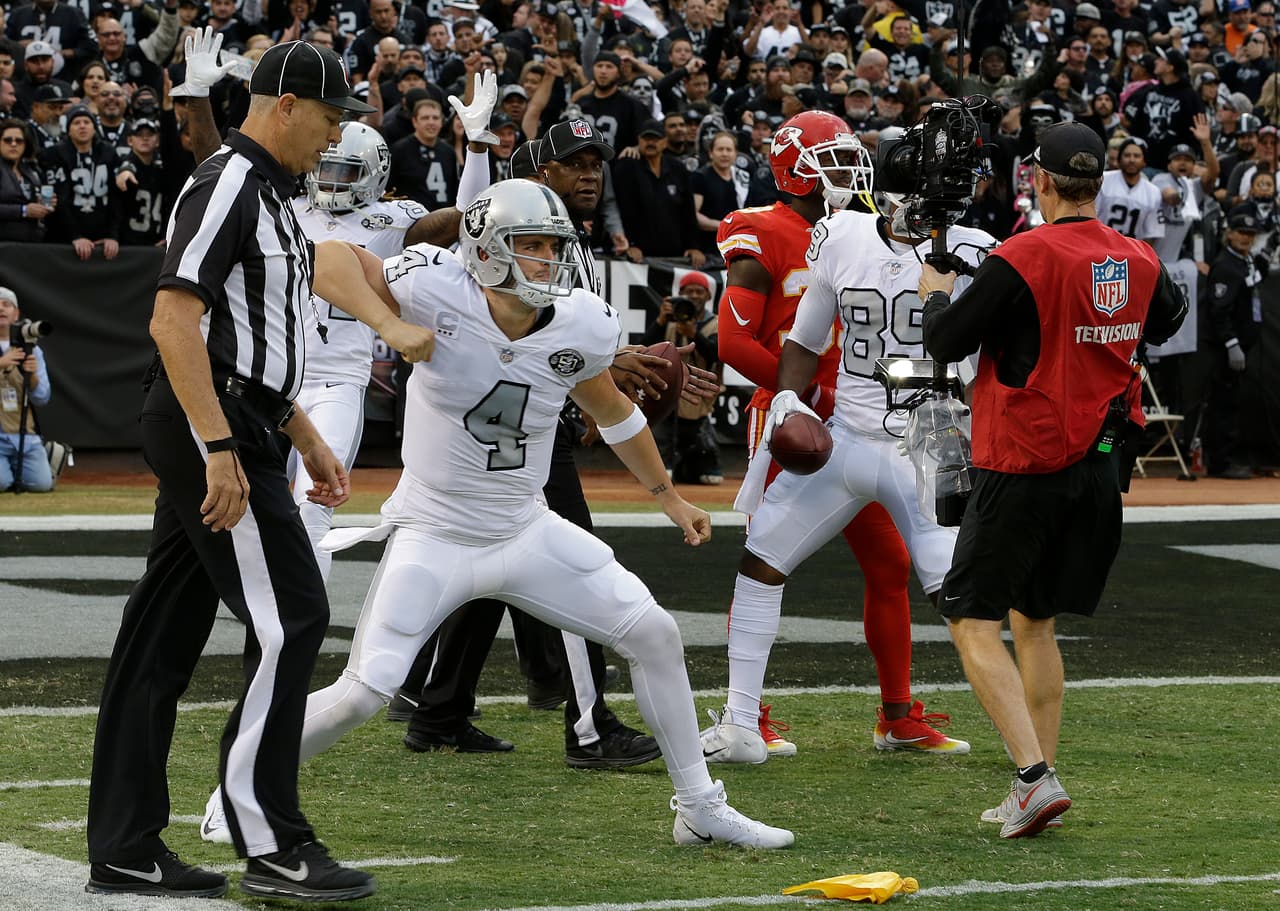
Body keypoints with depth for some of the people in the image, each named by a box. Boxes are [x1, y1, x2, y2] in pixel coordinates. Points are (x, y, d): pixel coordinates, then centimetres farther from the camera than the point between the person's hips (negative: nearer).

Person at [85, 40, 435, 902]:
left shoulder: (267, 194, 20)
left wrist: (309, 442, 24)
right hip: (214, 425, -10)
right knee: (290, 619, -10)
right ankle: (271, 846, -8)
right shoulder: (228, 184, -12)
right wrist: (220, 450, -26)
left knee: (165, 632, 9)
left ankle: (125, 848, 10)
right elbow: (175, 320, -21)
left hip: (230, 432, 10)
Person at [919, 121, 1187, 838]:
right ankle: (1035, 792, 17)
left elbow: (948, 342, -11)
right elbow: (1167, 322, 24)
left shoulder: (1022, 258, -17)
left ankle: (1037, 777, -18)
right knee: (1034, 621, 19)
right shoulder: (1138, 262, 3)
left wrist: (936, 295, 9)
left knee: (975, 622, -2)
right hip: (1100, 468, 7)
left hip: (1024, 465, -7)